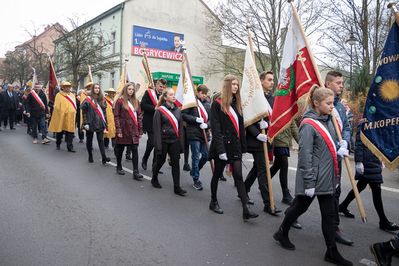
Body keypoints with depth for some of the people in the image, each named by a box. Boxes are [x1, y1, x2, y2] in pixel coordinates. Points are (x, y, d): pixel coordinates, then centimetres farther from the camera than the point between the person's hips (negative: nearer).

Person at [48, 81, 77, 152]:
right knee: (59, 132, 10)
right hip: (61, 117, -3)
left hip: (70, 117, 4)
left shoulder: (72, 95, 12)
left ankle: (70, 147, 1)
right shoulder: (59, 95, -4)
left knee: (70, 132, -1)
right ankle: (58, 144, 30)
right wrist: (60, 113, -11)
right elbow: (57, 106, -7)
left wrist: (74, 113, 11)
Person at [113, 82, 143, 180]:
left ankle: (136, 172, -5)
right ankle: (119, 167, 31)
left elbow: (139, 116, 10)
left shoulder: (136, 101, 10)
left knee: (135, 149, -4)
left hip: (134, 129, 3)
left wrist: (140, 130, 5)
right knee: (120, 148, 11)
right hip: (123, 129, -3)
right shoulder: (120, 101, -4)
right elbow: (116, 116, -6)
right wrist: (118, 130, -12)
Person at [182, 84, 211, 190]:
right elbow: (183, 115, -9)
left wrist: (206, 125, -10)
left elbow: (211, 119, 10)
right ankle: (196, 180, 13)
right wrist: (196, 119, -17)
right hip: (194, 134, -5)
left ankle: (194, 171, 34)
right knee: (196, 157, 0)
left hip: (204, 134, 6)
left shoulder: (207, 105, 10)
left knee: (205, 155, 10)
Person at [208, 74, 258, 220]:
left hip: (235, 146, 5)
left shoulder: (237, 104, 11)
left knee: (238, 176, -1)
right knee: (217, 174, 11)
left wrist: (243, 146, 7)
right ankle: (213, 202, 30)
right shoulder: (217, 104, -7)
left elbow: (241, 126, 12)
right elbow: (215, 129, -13)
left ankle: (246, 209, -3)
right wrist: (220, 150, -19)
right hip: (222, 145, -4)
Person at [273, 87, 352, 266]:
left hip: (327, 178, 8)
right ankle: (282, 233, 34)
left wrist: (339, 150, 6)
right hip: (313, 178, -8)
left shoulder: (327, 121, 8)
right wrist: (309, 183, -20)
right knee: (300, 207, 10)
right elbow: (305, 155, -20)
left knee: (329, 214, 11)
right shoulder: (309, 125, -18)